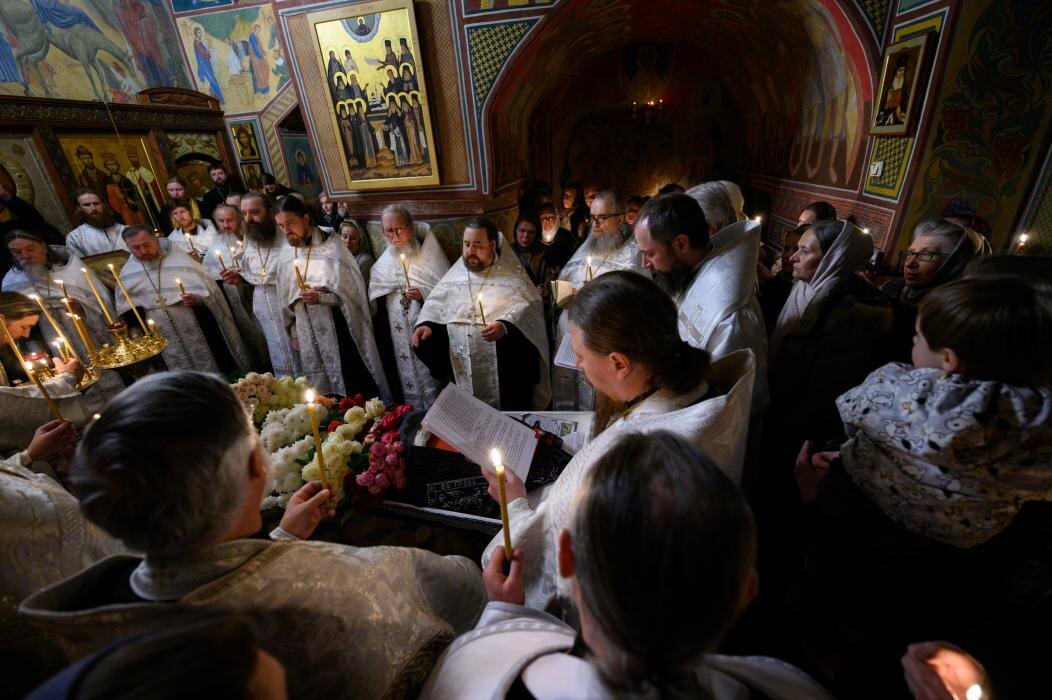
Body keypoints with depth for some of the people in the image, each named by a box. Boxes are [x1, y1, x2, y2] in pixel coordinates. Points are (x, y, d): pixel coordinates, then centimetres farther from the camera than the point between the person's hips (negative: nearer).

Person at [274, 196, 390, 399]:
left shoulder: (332, 246, -5)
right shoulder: (285, 255, 10)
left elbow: (352, 288, -10)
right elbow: (286, 298, 16)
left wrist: (321, 297, -21)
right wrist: (294, 332, 15)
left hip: (338, 326, -5)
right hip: (307, 331, 5)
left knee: (355, 382, -2)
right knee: (322, 387, 10)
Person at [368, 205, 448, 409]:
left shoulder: (429, 255, -2)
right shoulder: (381, 267, 9)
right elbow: (379, 311, 12)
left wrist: (425, 293, -18)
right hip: (400, 344, 3)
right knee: (409, 389, 11)